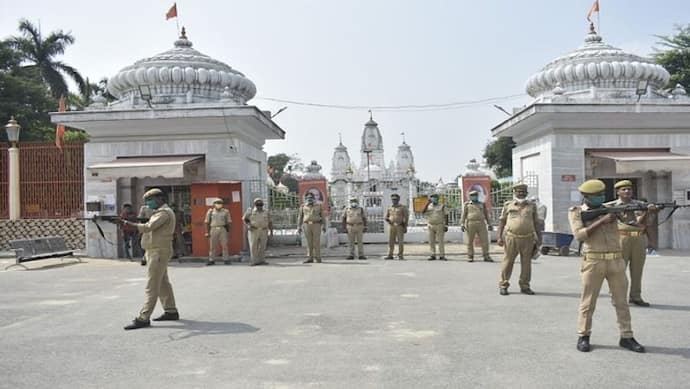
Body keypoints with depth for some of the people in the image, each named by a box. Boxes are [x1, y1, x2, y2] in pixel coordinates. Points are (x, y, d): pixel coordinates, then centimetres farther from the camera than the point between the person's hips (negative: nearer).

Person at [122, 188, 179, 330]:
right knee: (163, 283, 16)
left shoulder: (164, 212, -13)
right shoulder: (159, 212, 20)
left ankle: (143, 318, -10)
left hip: (159, 252, -11)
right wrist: (131, 224, -2)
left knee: (151, 286, -10)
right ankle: (171, 312, 24)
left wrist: (129, 224, -20)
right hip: (155, 251, 11)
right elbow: (149, 228, 13)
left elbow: (148, 227, -24)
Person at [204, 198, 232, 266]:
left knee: (224, 245, -4)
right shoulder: (210, 212, 3)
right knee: (212, 246, 2)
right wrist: (207, 232, -1)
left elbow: (229, 222, 5)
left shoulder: (225, 212, 3)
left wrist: (228, 231, -2)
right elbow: (207, 222, 4)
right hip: (214, 230, 0)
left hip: (223, 230, 0)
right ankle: (211, 261, 9)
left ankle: (226, 260, 1)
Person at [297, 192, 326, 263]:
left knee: (316, 242, -4)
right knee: (309, 242, 3)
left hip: (316, 225, -2)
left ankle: (317, 258, 1)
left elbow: (322, 216, 4)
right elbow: (300, 217, 8)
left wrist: (324, 226, -4)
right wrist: (299, 227, 2)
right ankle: (310, 258, 7)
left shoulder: (318, 206, 5)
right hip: (307, 225, 2)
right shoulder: (303, 207, 7)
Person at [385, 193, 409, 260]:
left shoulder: (403, 207, -1)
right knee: (391, 241, 1)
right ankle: (390, 255, 5)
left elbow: (406, 218, -4)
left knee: (400, 241, -4)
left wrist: (405, 227, -11)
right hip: (391, 226, 4)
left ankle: (400, 256, 2)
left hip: (400, 226, -3)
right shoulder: (390, 208, 11)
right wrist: (387, 219, -11)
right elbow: (386, 217, 14)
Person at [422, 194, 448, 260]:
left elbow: (446, 216, 2)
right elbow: (423, 212, -9)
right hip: (431, 226, 3)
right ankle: (433, 255, 10)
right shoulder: (428, 206, 8)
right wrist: (428, 203, -11)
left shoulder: (442, 206, 3)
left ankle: (442, 256, -2)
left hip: (440, 226, -3)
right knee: (431, 242, 4)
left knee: (441, 241, -4)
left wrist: (446, 226, -6)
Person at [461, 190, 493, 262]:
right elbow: (463, 215, 3)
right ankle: (470, 257, 9)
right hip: (470, 224, -2)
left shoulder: (482, 204, 15)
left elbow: (486, 215, 16)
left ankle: (486, 257, 3)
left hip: (481, 224, 2)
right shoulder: (467, 204, 8)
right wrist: (462, 224, -7)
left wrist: (489, 224, 8)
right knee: (470, 241, 1)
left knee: (485, 240, -4)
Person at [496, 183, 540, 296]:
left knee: (526, 262, 6)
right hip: (511, 237, -2)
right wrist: (499, 237, 0)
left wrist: (539, 237, 10)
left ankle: (525, 286, 18)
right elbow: (502, 222, 7)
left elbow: (535, 222, 14)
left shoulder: (531, 205, 10)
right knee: (508, 261, 1)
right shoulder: (508, 205, 6)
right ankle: (503, 285, 10)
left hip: (528, 238, 2)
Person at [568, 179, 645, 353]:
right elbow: (579, 235, -13)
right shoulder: (576, 212, 1)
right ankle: (583, 337, 14)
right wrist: (601, 221, -17)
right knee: (588, 301, 3)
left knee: (621, 301, 8)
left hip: (616, 261, 4)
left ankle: (626, 337, 17)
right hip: (593, 262, -4)